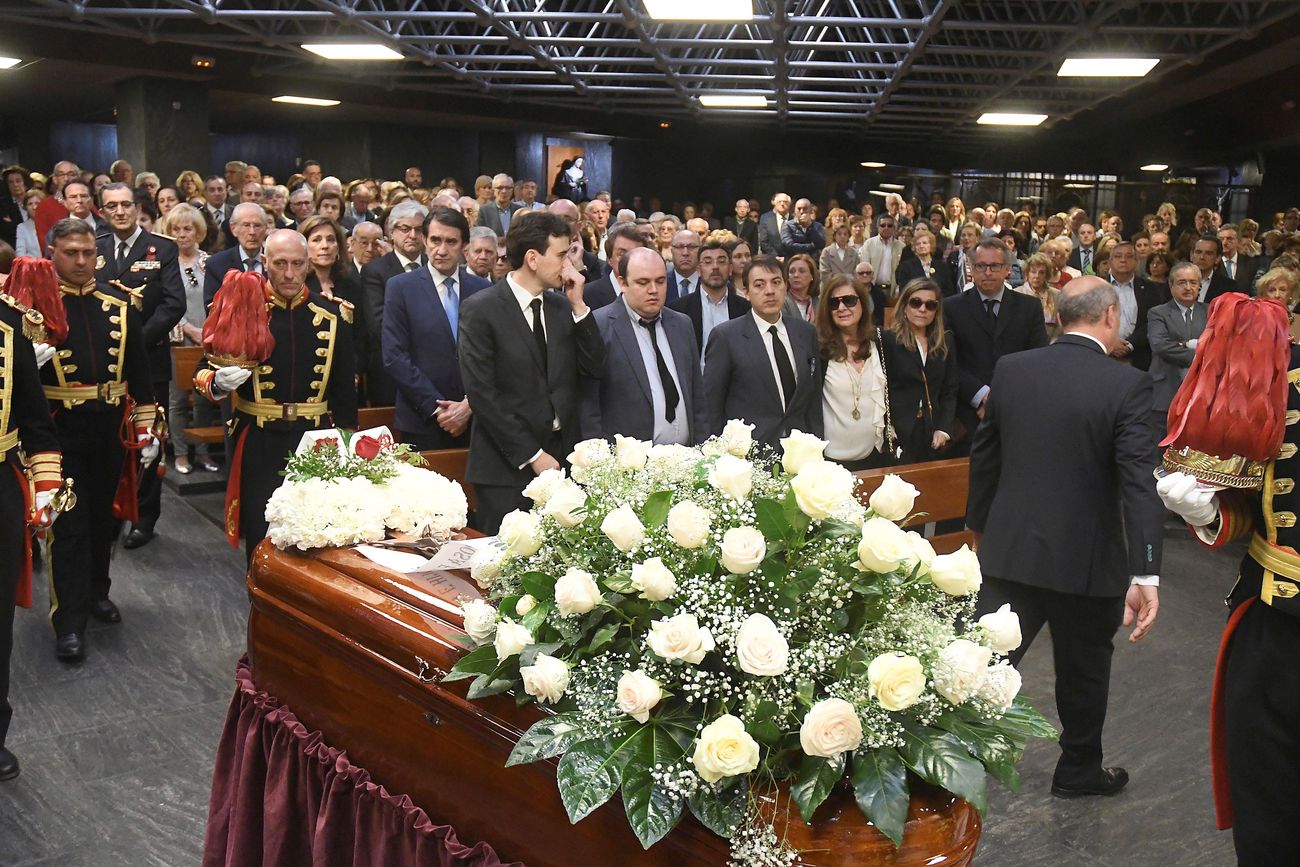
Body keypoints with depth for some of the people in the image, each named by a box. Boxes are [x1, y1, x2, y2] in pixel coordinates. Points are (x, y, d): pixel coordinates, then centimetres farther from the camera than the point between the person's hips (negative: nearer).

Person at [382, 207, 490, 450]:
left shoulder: (482, 289, 6)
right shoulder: (400, 287, 0)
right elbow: (394, 357, -7)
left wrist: (471, 404, -9)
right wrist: (436, 408, -11)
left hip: (475, 421, 2)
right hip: (423, 423, -2)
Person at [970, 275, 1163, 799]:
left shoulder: (1011, 369, -2)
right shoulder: (1127, 385, -14)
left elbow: (984, 456, 7)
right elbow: (1139, 482, -20)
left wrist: (979, 525, 21)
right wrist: (1146, 575, -22)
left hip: (1010, 549, 3)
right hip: (1086, 559, -2)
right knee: (1084, 671, 18)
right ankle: (1078, 771, 35)